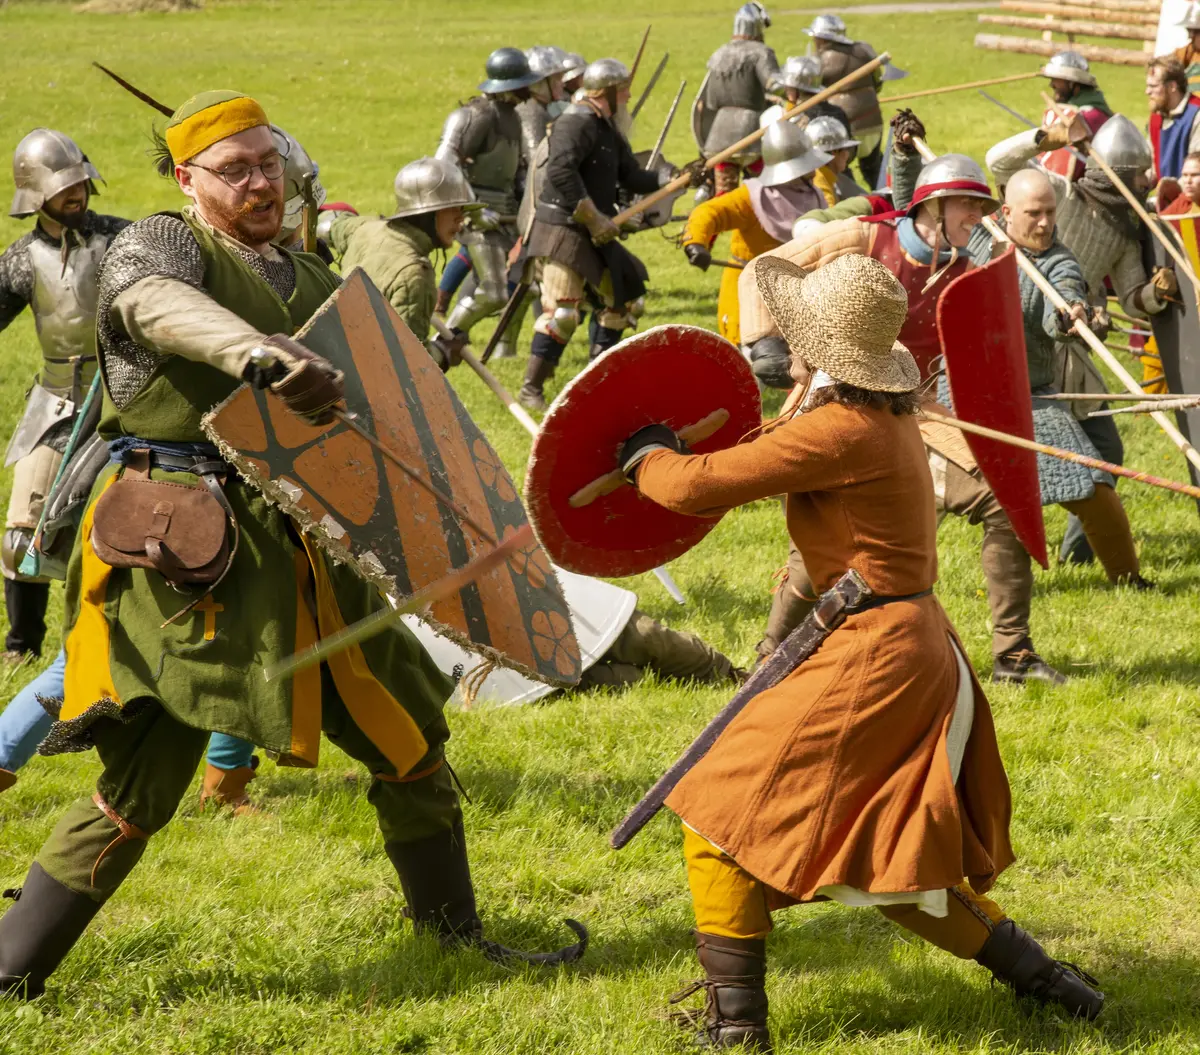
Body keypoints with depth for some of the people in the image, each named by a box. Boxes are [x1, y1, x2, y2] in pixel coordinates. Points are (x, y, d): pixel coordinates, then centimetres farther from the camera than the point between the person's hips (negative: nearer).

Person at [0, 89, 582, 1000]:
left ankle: (455, 930, 31)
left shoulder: (312, 284, 18)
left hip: (299, 546, 7)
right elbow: (159, 306, -29)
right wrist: (260, 354, -49)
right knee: (145, 782, -11)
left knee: (410, 736, 14)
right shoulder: (158, 246, -4)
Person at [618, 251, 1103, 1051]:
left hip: (870, 659, -10)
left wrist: (647, 456, 2)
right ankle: (1038, 977, 24)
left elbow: (698, 485, -19)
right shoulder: (891, 415, 8)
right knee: (891, 865, 21)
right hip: (917, 647, 10)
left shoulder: (840, 432, -21)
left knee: (722, 817, 0)